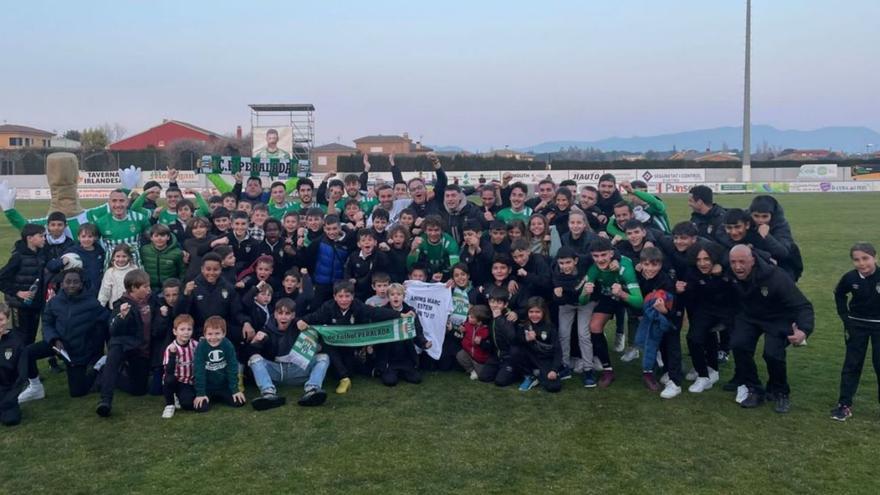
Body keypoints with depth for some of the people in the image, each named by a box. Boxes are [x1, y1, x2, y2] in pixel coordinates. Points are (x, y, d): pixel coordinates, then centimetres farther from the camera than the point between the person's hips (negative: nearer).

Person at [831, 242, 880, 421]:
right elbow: (839, 294, 8)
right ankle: (845, 404, 11)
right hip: (857, 325, 2)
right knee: (852, 364, 6)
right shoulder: (850, 278, -13)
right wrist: (844, 317, 2)